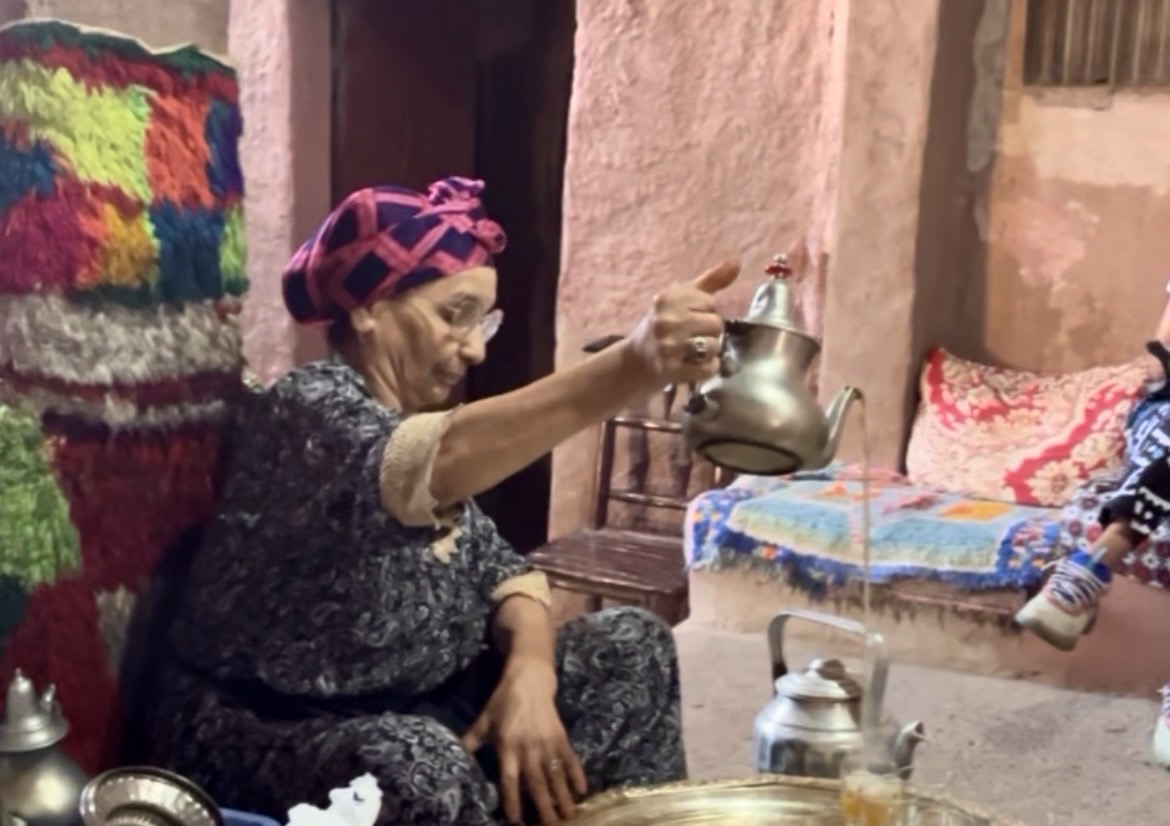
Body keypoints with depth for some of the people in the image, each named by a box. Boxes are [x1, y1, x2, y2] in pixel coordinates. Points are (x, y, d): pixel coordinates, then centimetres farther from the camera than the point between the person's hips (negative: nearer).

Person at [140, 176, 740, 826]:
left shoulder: (419, 413, 5)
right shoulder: (308, 410, -21)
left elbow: (500, 570, 4)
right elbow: (441, 460, -43)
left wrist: (531, 673, -18)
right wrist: (633, 366, -56)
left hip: (414, 710, 8)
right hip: (263, 737, -8)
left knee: (630, 646, 0)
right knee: (425, 771, -38)